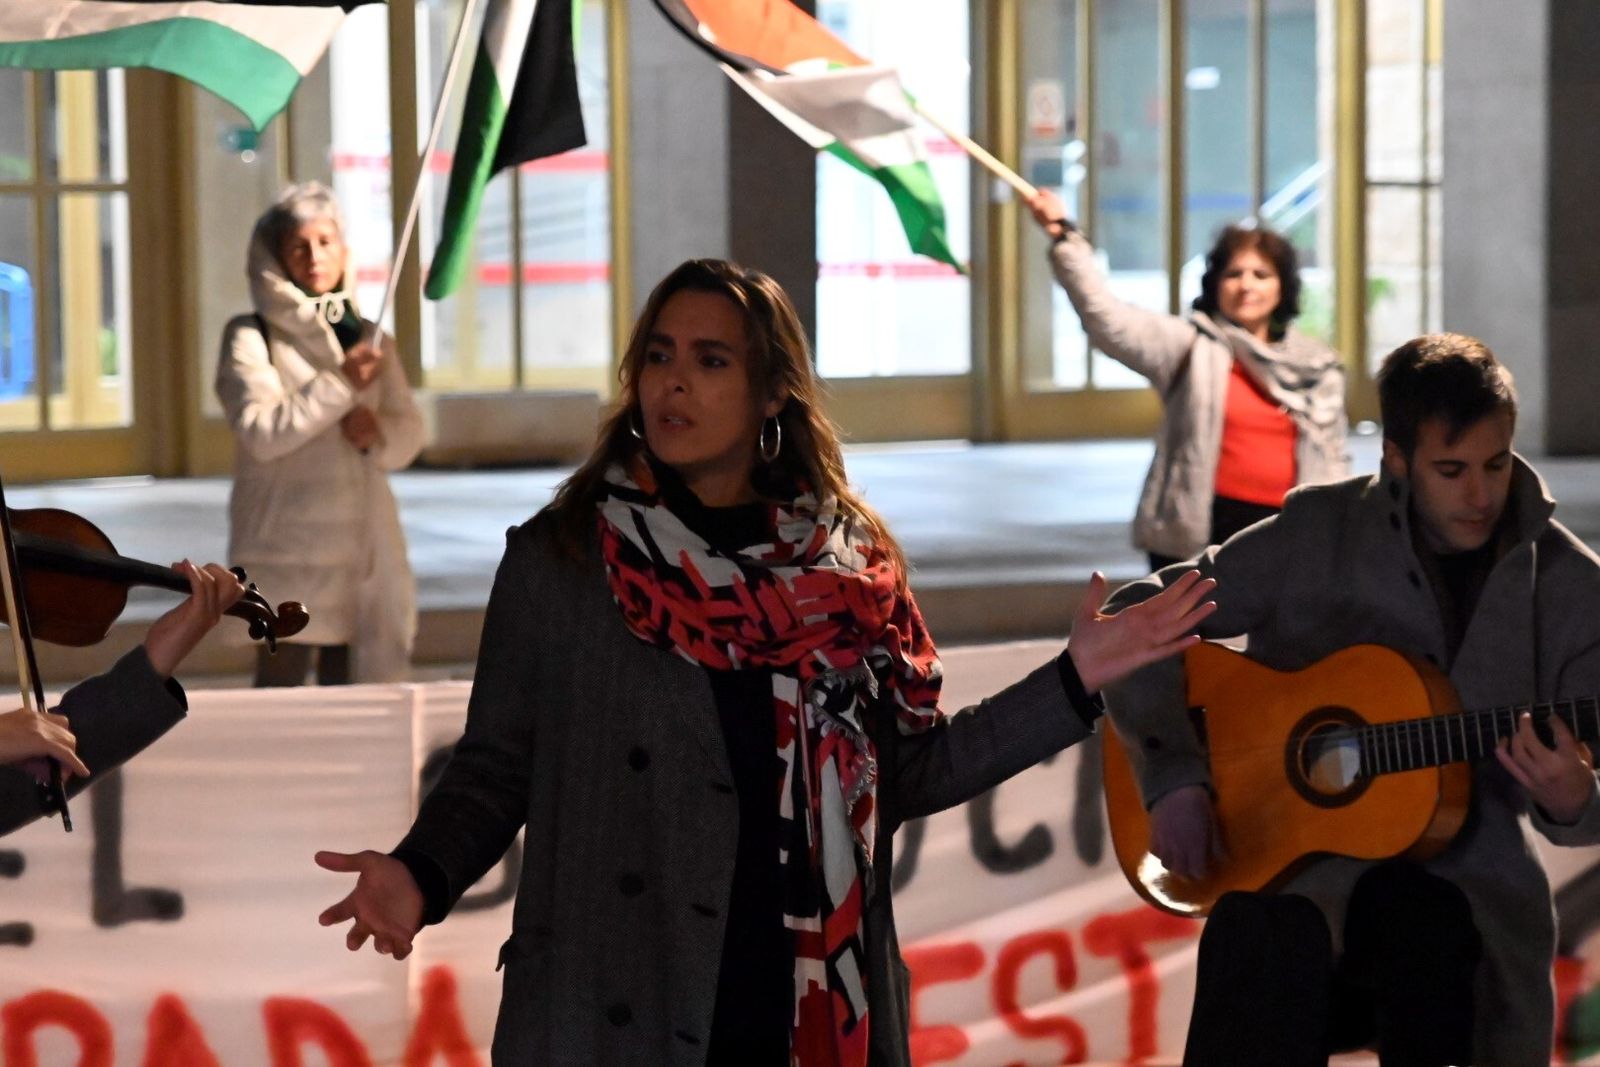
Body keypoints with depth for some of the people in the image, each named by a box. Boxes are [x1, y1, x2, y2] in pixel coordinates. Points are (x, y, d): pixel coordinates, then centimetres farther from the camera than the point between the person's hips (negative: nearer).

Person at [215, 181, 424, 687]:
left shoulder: (368, 337, 16)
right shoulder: (251, 338, 1)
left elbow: (410, 432, 11)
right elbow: (260, 431, -13)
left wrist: (378, 432, -11)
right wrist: (340, 384, -16)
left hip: (363, 546, 5)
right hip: (289, 546, -4)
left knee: (351, 685, 4)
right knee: (281, 682, -7)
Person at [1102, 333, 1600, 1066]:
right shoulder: (1319, 532, -2)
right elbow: (1136, 616, 1)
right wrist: (1174, 776, -11)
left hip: (1459, 865, 0)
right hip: (1293, 842, 0)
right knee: (1273, 943, -34)